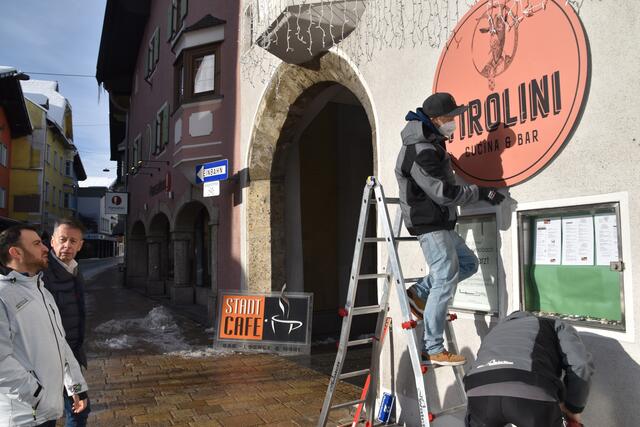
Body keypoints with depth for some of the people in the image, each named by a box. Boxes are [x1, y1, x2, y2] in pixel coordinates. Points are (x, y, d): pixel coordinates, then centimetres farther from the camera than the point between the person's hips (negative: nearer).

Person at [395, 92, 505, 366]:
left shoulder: (431, 142, 13)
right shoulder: (421, 152, -21)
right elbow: (444, 193, -21)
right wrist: (481, 192, -11)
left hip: (440, 222, 10)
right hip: (429, 224, -10)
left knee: (468, 264, 16)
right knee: (446, 280, -9)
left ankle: (418, 293, 18)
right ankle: (434, 350, -2)